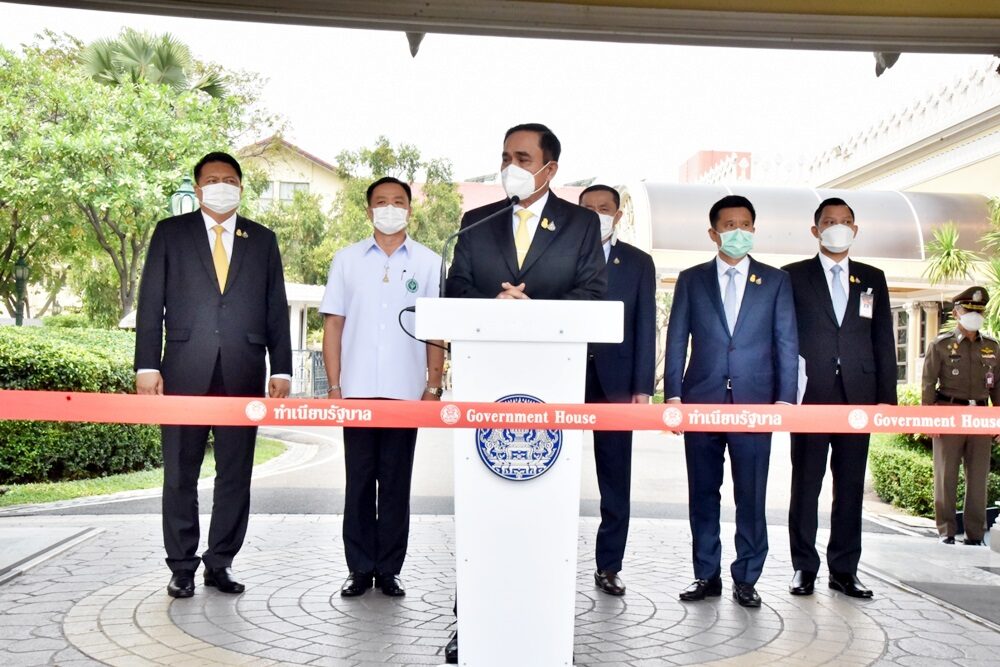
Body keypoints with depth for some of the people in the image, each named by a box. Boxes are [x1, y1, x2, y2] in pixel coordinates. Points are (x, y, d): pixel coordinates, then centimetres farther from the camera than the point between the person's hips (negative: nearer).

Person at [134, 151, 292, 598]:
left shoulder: (263, 240, 13)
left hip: (243, 374, 1)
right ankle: (182, 566, 16)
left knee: (236, 473, 5)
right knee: (180, 474, 4)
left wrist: (281, 369, 3)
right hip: (185, 372, -1)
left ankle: (220, 564, 17)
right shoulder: (170, 233, 9)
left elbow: (276, 309, 10)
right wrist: (147, 365, -4)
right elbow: (151, 303, 4)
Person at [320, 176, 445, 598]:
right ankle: (360, 569, 15)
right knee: (359, 481, 5)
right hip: (357, 390, 1)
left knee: (396, 483, 6)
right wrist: (333, 386, 0)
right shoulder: (347, 260, 9)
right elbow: (333, 323, 7)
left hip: (406, 391, 0)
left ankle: (388, 570, 16)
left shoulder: (429, 262, 6)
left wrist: (434, 387, -2)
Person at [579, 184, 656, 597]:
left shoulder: (638, 263, 9)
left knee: (616, 480, 5)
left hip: (615, 381, 1)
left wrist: (642, 387, -4)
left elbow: (645, 327, 4)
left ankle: (608, 567, 13)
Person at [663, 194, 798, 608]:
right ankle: (706, 575, 16)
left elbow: (786, 343, 6)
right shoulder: (691, 280, 10)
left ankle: (746, 578, 13)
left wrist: (785, 399, -3)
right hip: (702, 400, 1)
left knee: (751, 496, 1)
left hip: (754, 401, -1)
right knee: (702, 493, 6)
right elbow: (676, 341, 7)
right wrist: (673, 395, -2)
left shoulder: (775, 280, 10)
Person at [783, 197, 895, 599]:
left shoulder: (872, 279, 14)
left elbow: (883, 340, 11)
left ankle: (844, 570, 15)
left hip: (857, 397, 3)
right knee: (806, 484, 3)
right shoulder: (793, 276, 5)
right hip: (810, 396, -2)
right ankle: (804, 568, 11)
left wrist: (887, 396, 4)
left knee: (850, 486, 6)